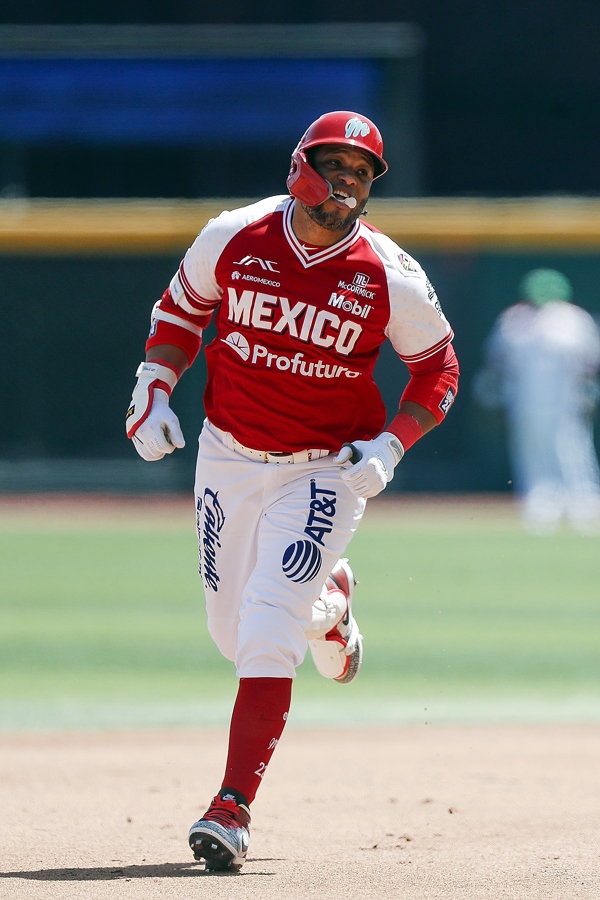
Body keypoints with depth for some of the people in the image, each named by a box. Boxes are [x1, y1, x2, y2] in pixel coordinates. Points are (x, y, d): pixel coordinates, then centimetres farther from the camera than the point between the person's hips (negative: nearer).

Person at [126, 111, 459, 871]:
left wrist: (389, 448, -13)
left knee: (269, 632, -17)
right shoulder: (233, 238, -9)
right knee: (234, 630, 12)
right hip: (229, 459, 3)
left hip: (327, 471, -3)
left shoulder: (390, 278, -14)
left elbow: (438, 368, -1)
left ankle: (233, 807, -15)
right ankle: (328, 599, 47)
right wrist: (153, 393, -2)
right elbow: (180, 310, 9)